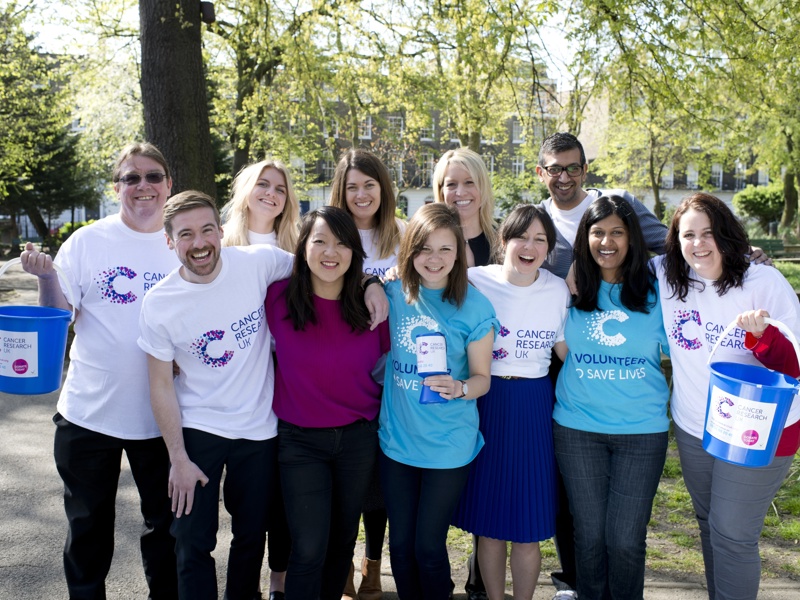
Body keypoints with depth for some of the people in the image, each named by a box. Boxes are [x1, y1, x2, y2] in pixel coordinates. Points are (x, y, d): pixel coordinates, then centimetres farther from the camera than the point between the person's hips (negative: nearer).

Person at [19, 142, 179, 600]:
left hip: (162, 415, 1)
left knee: (167, 522, 16)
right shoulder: (88, 241, -4)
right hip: (90, 411, -1)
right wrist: (46, 277, -20)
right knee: (88, 526, 15)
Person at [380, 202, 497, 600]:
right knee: (400, 544, 14)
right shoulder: (394, 294, -4)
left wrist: (459, 388, -27)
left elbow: (482, 378, -9)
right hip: (396, 439, 3)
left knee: (428, 546, 6)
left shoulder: (474, 307, -12)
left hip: (448, 446, -3)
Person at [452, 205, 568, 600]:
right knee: (488, 522, 10)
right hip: (485, 404, -1)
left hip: (535, 408, 1)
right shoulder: (475, 281, -6)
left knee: (528, 526, 7)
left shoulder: (558, 290, 2)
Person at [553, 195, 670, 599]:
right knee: (589, 533, 10)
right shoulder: (572, 291, 1)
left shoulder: (655, 291, -2)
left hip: (642, 430, -1)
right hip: (577, 428, 1)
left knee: (625, 539, 1)